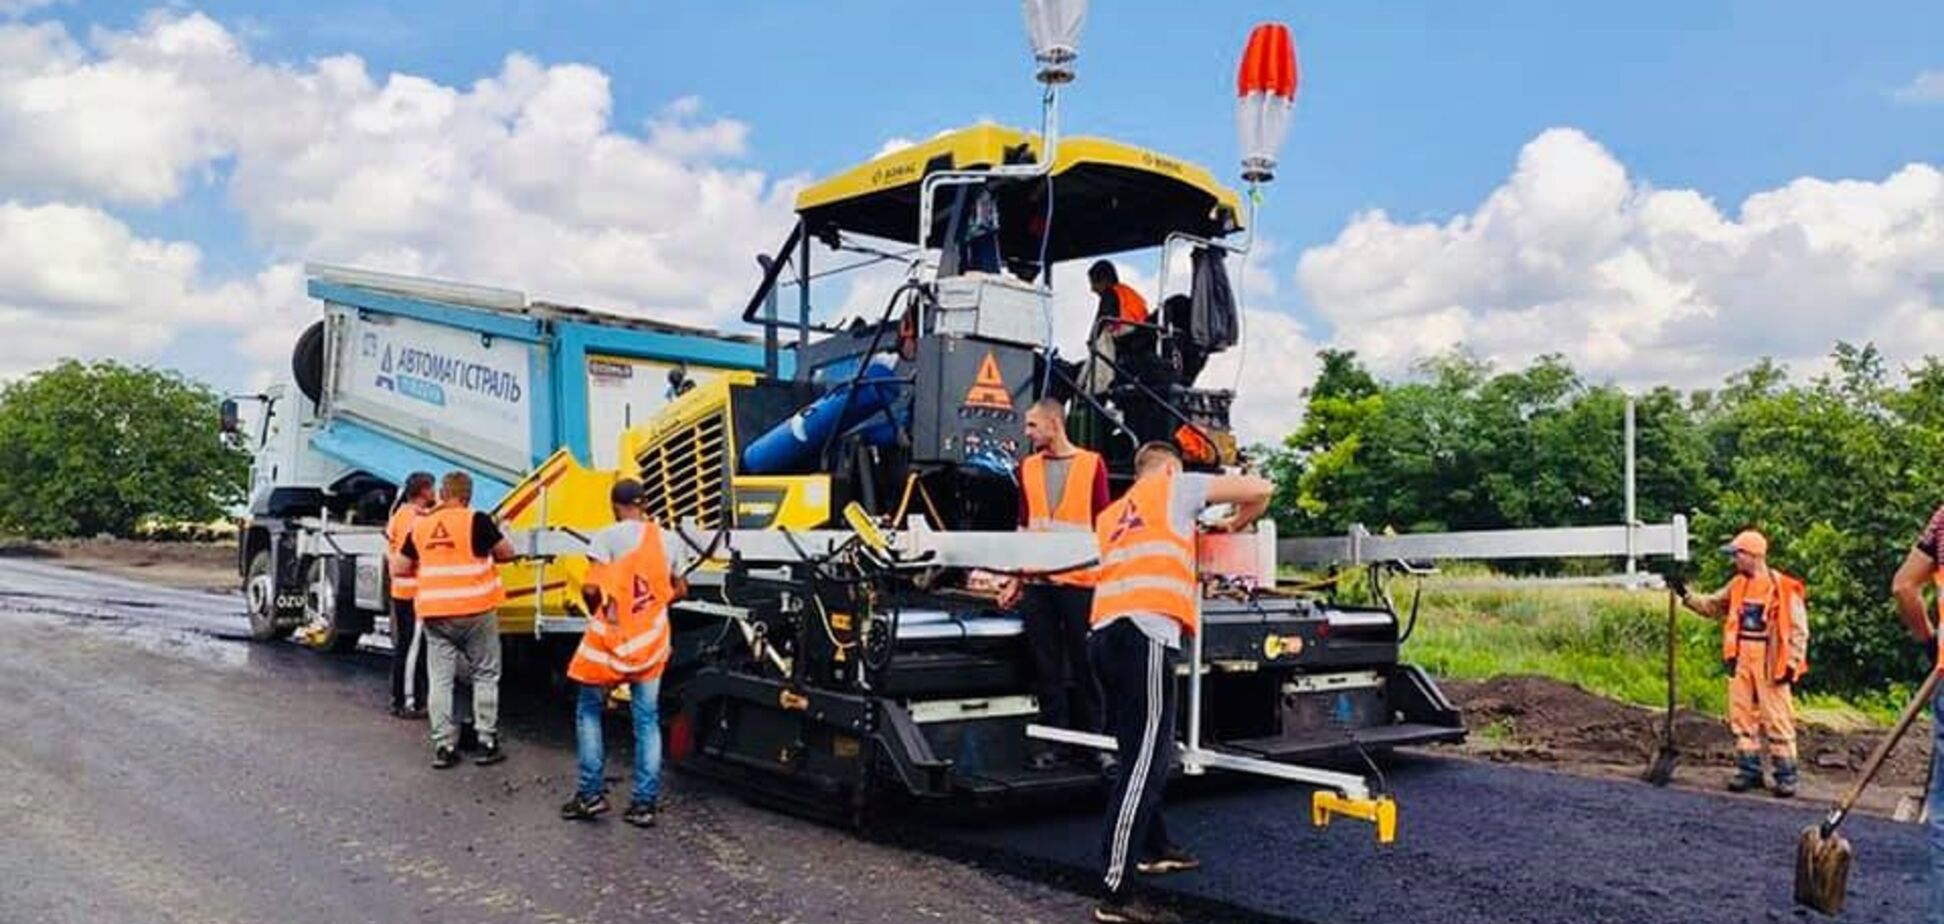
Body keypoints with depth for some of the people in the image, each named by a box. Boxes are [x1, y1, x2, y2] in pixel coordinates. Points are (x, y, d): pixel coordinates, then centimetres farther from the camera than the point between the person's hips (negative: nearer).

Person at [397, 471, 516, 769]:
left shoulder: (420, 525, 6)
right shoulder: (476, 521, -8)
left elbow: (402, 568, 12)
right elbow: (506, 552, -1)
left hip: (433, 613, 3)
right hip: (475, 610, -3)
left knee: (440, 680, 9)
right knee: (485, 676, 9)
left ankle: (444, 746, 9)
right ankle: (487, 743, 10)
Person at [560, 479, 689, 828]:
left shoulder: (609, 536, -10)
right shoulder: (664, 540, 6)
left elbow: (591, 588, -17)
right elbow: (679, 589, 14)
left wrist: (596, 611, 2)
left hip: (611, 638, -4)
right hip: (650, 641, 4)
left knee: (589, 711, 13)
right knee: (647, 718, 8)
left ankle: (591, 792, 11)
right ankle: (645, 802, 8)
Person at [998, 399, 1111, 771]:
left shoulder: (1092, 463, -1)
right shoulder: (1028, 467, 11)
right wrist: (1015, 580, 13)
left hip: (1079, 579, -3)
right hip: (1037, 580, 3)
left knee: (1083, 663, 4)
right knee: (1046, 666, 5)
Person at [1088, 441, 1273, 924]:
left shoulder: (1110, 516, 30)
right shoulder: (1175, 486, 15)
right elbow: (1260, 489, 14)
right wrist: (1235, 524, 33)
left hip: (1105, 633, 7)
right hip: (1145, 632, -7)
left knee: (1141, 753, 23)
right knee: (1146, 762, -8)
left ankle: (1155, 848, 39)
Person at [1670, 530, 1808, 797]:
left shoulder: (1783, 587, -9)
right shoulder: (1738, 585, 10)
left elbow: (1799, 629, -8)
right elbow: (1712, 606, 20)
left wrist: (1792, 663, -11)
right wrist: (1686, 595, 8)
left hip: (1770, 663, -6)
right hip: (1741, 660, 7)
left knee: (1777, 719, -3)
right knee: (1742, 715, 9)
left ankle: (1786, 775, 5)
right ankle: (1748, 770, 17)